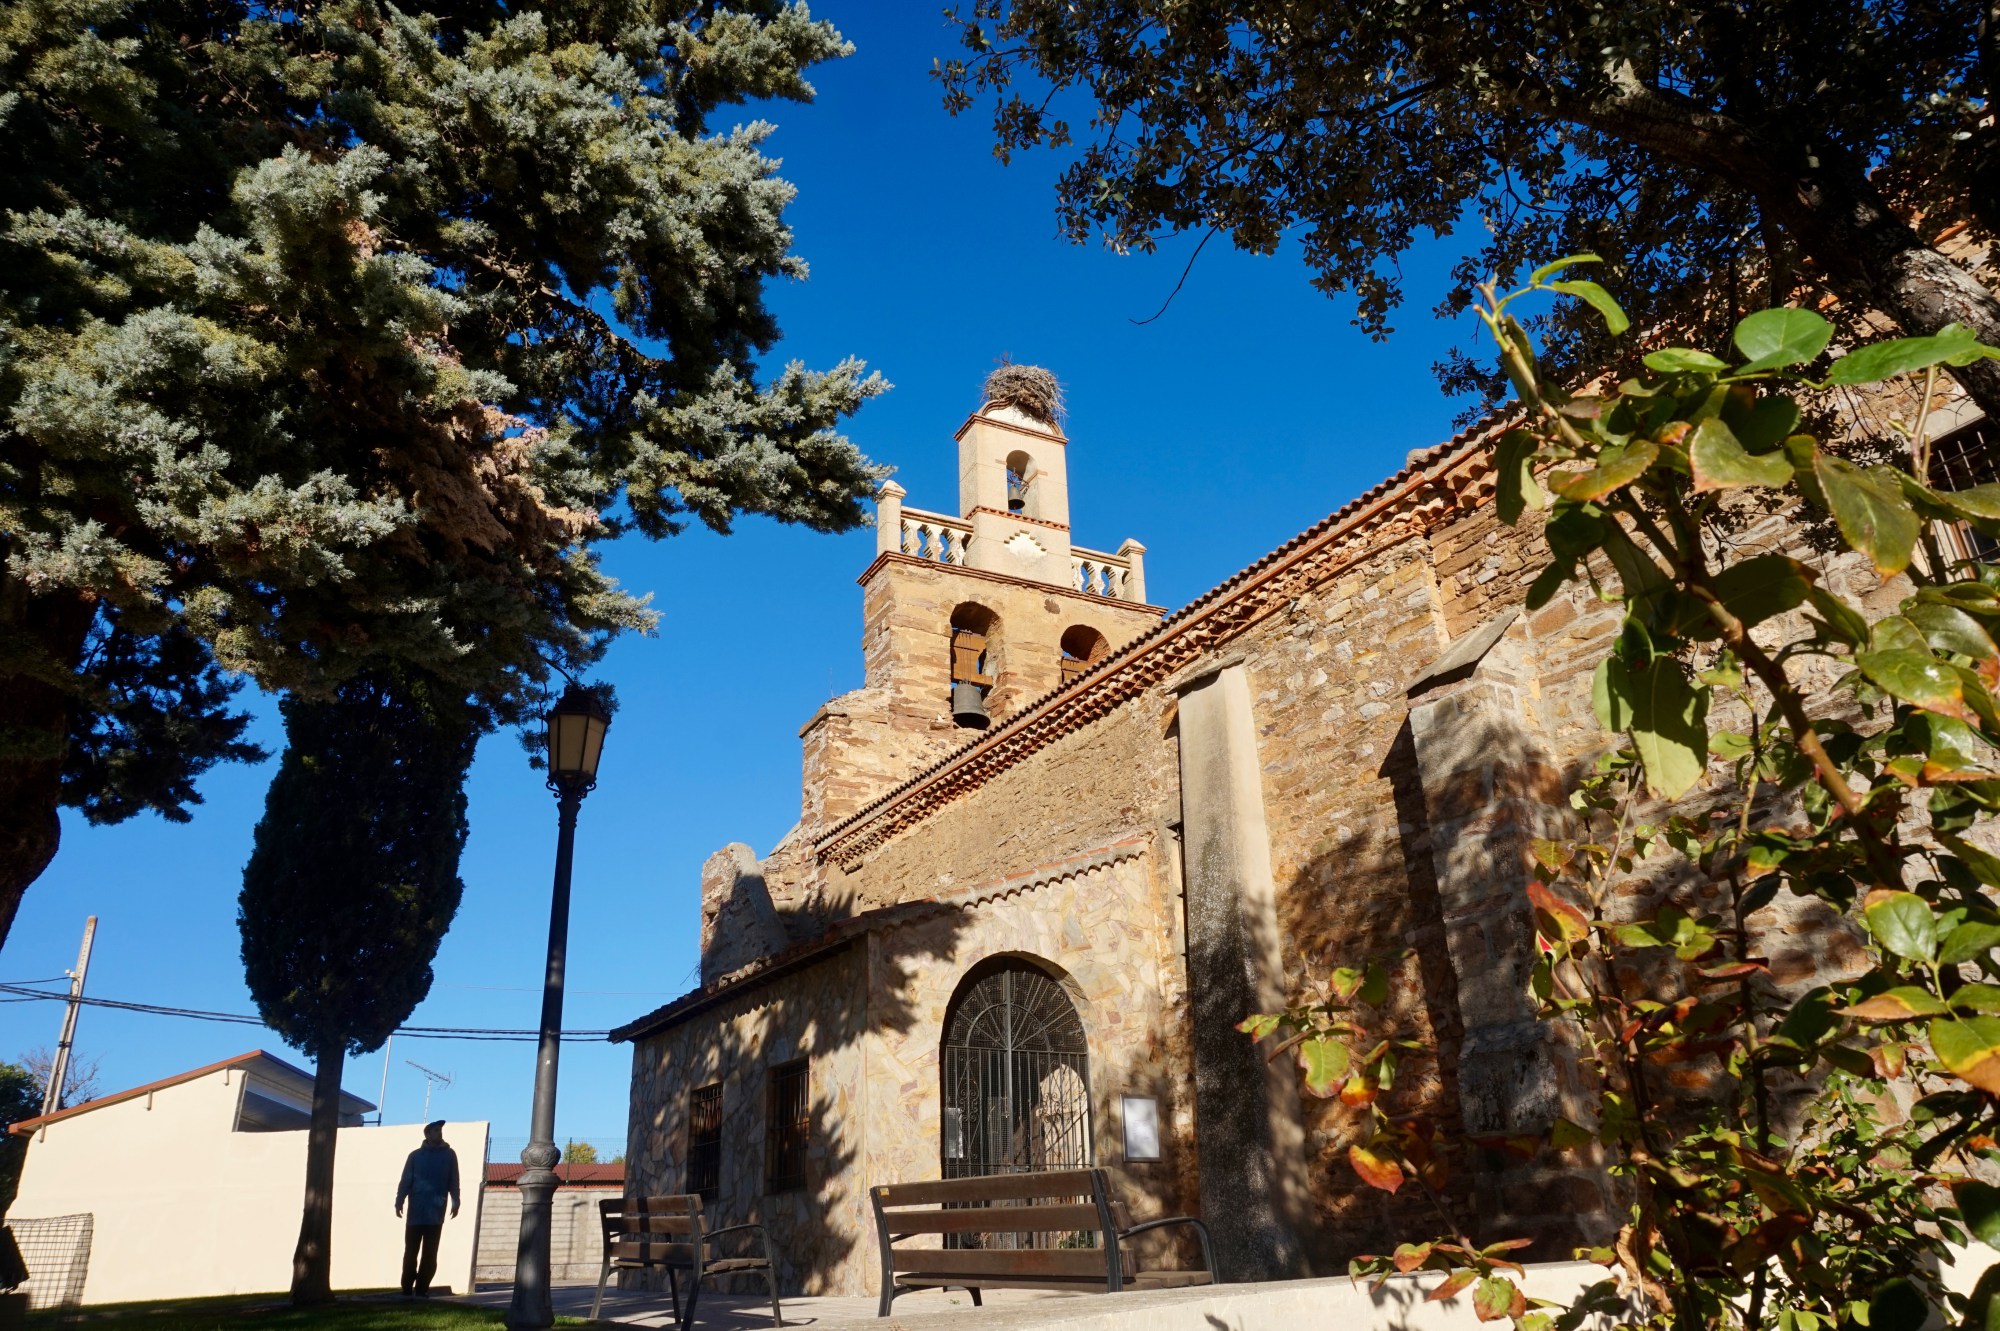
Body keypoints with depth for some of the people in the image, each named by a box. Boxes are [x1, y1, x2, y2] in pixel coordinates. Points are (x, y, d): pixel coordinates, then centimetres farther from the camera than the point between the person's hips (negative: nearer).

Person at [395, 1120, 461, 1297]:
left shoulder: (449, 1155, 9)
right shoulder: (416, 1155, 7)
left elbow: (453, 1181, 8)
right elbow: (406, 1181, 3)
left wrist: (455, 1202, -1)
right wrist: (399, 1201, -9)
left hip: (436, 1213, 1)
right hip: (416, 1212, 0)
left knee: (430, 1254, 1)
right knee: (411, 1252, 1)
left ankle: (421, 1289, 6)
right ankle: (407, 1289, 8)